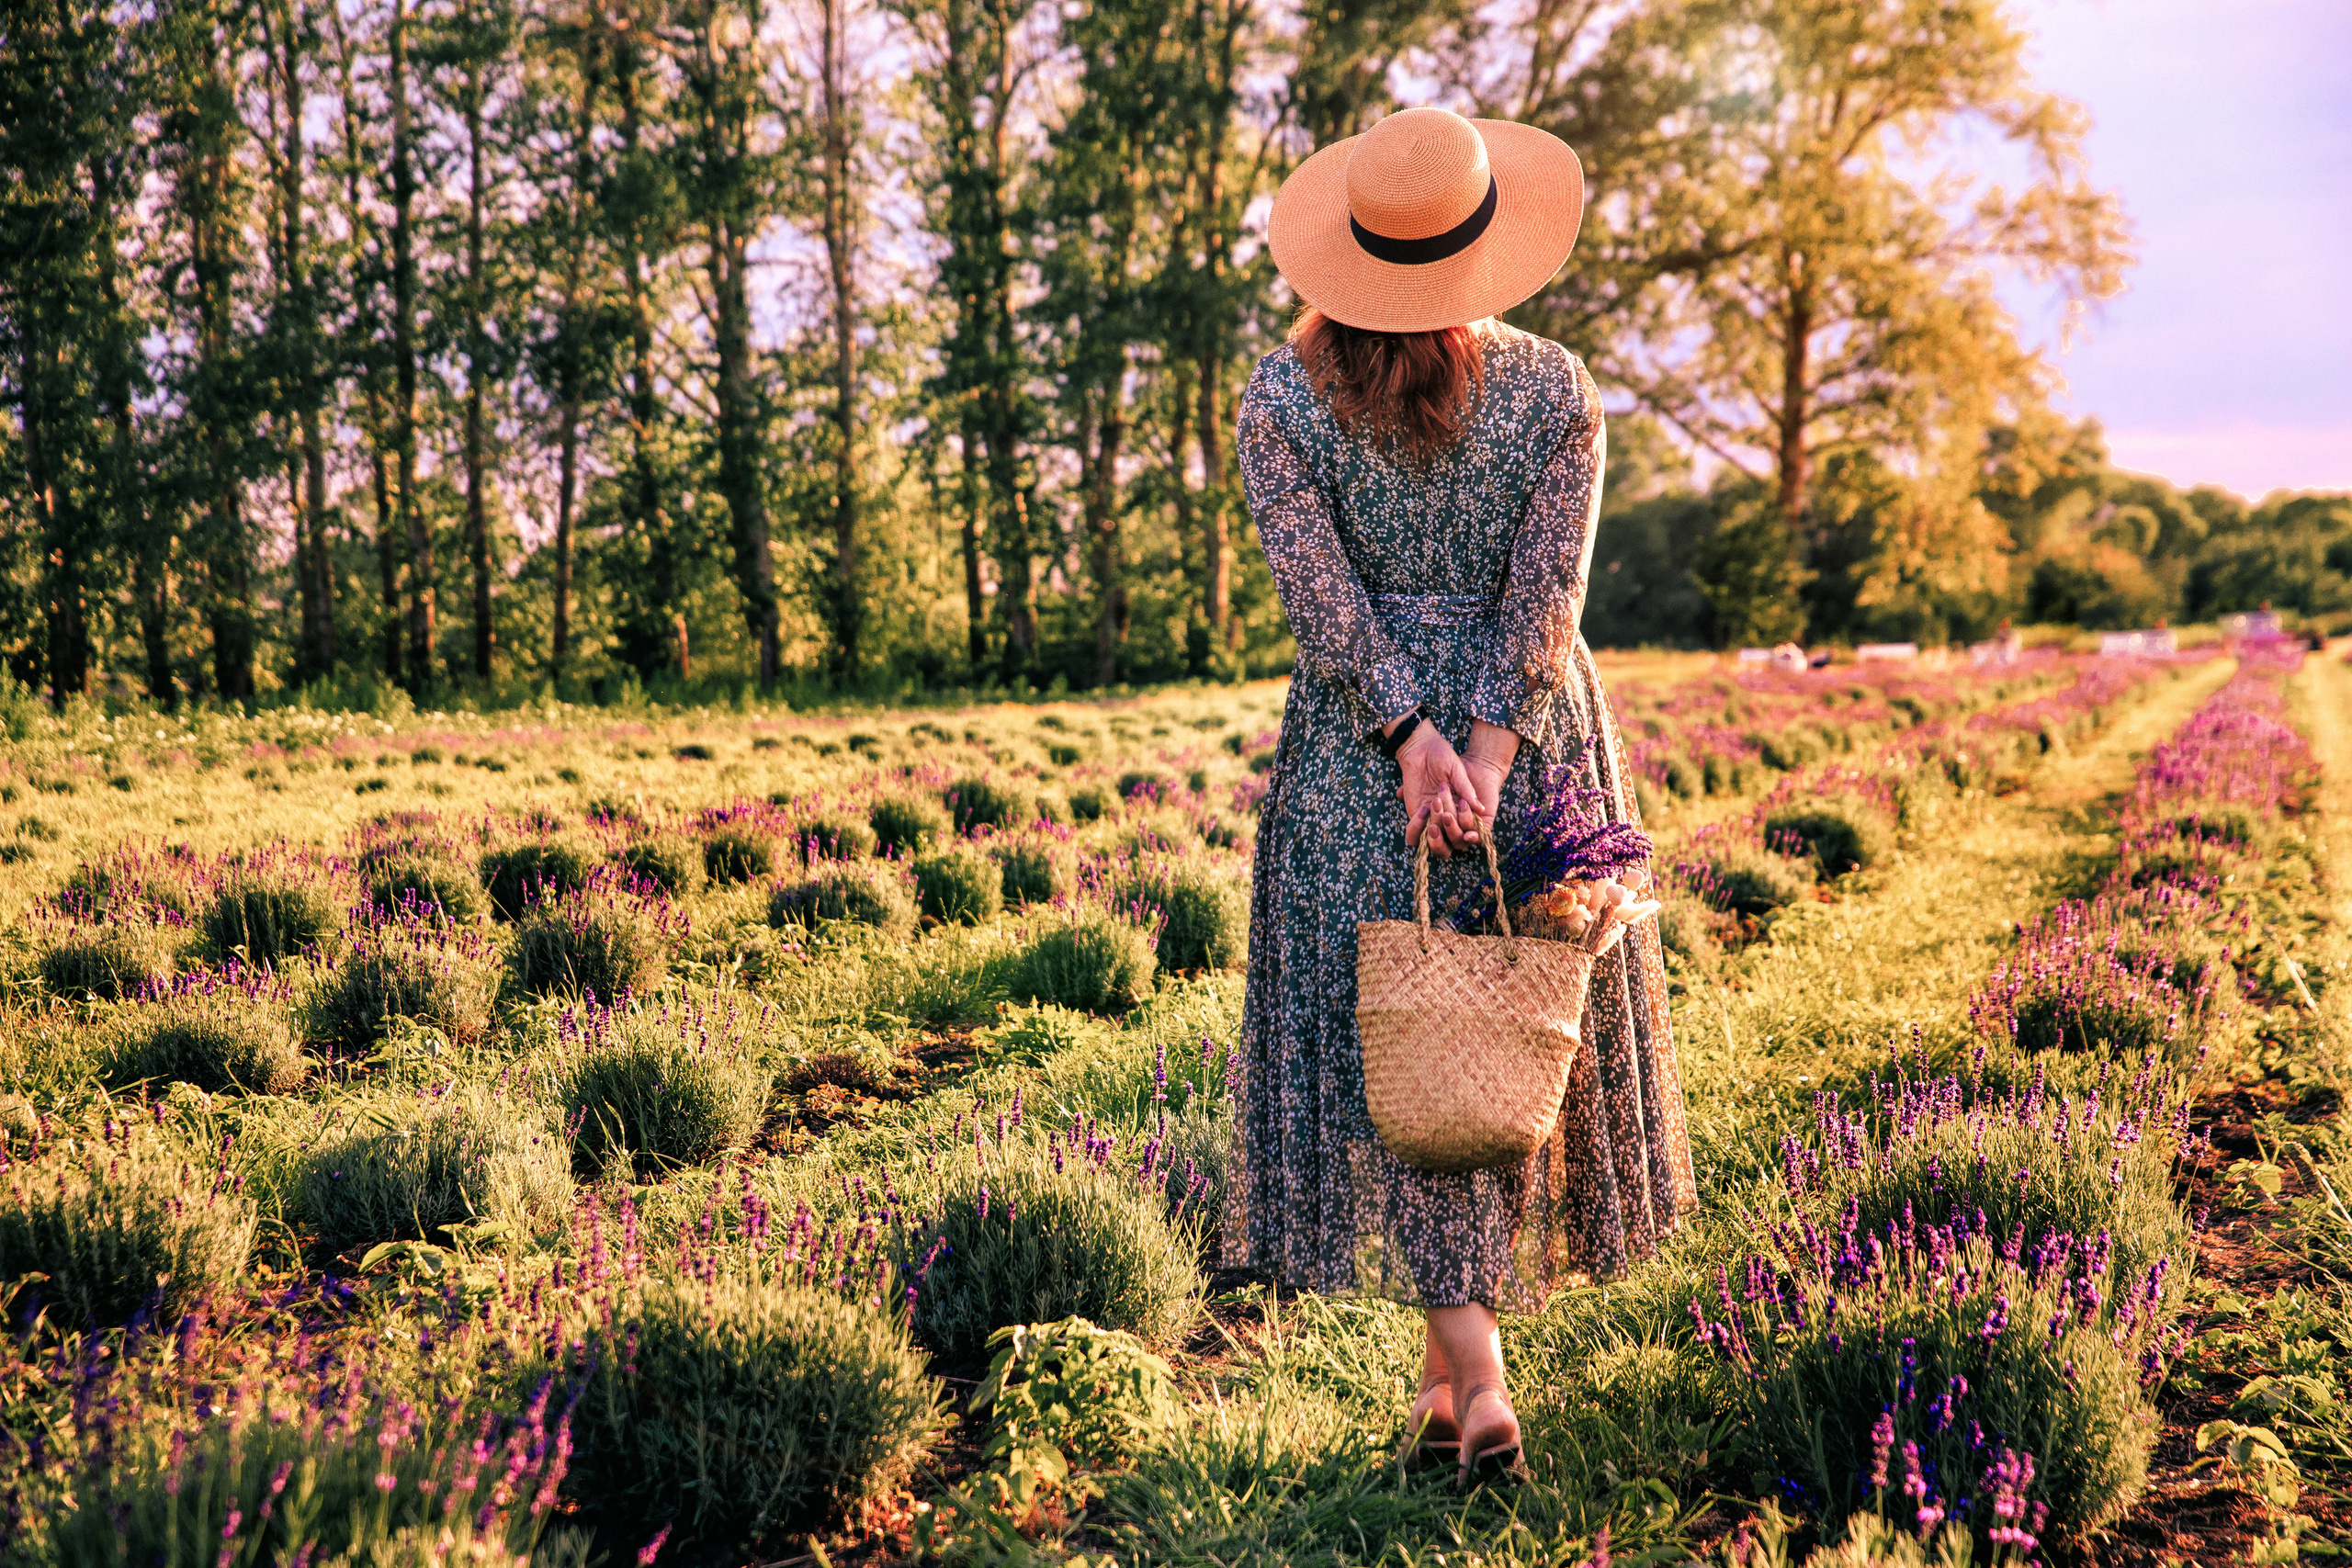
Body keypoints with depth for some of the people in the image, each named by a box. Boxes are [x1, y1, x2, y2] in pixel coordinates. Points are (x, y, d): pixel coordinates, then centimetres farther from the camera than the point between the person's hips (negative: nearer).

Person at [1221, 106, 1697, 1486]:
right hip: (1533, 732, 1)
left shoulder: (1281, 400, -5)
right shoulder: (1557, 391, -3)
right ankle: (1459, 1352, 23)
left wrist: (1411, 733, -10)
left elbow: (1325, 600, -11)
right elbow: (1544, 600, -10)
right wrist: (1484, 761, -12)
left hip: (1357, 744, -1)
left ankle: (1474, 1374, -6)